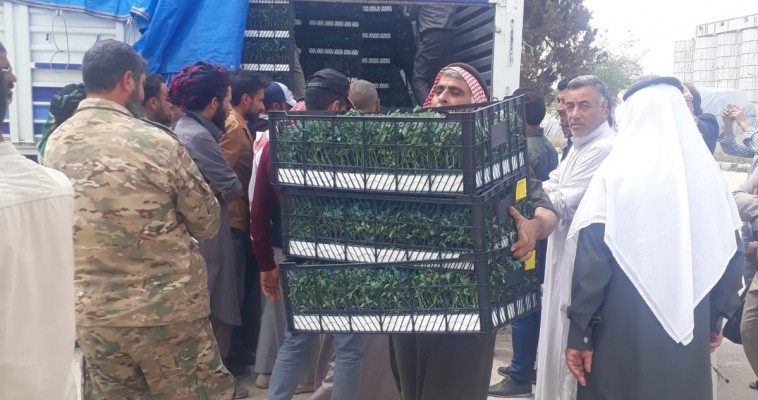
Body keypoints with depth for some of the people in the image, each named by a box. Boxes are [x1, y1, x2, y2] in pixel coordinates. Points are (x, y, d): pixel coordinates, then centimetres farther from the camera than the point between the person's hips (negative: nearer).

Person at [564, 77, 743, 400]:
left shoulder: (615, 171, -11)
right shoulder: (709, 172, 0)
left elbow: (591, 260, -15)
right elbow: (730, 255, 6)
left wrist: (579, 332, -8)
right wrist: (715, 319, 18)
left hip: (623, 331, -3)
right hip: (690, 328, 4)